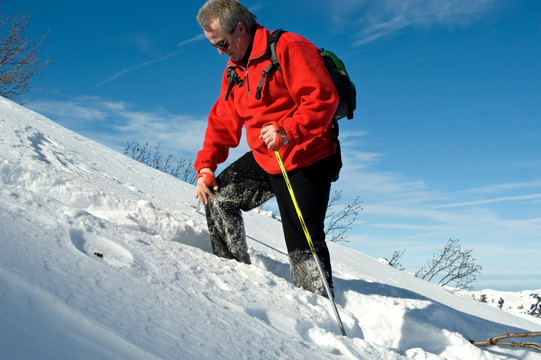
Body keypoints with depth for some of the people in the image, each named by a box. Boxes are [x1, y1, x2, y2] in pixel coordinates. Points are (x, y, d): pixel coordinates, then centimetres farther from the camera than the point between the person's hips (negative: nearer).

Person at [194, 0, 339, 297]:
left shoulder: (288, 48, -16)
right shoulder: (234, 69, 12)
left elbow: (323, 98, -24)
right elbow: (222, 121, 16)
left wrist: (289, 131, -36)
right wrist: (206, 166, 6)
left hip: (306, 162, -9)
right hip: (264, 161, 9)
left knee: (303, 243, -10)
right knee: (217, 197, 10)